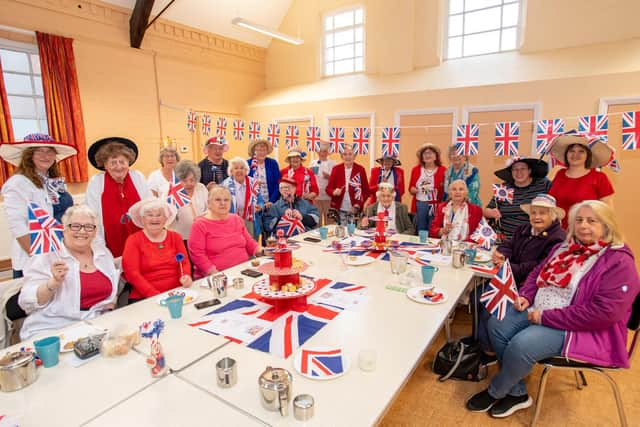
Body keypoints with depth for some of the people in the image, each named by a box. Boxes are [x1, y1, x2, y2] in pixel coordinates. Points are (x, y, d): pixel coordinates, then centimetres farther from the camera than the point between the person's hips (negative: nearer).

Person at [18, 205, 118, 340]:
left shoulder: (103, 252, 7)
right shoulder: (46, 257, -5)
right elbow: (27, 303, -8)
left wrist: (109, 306, 2)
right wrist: (54, 282, -23)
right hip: (51, 331, -3)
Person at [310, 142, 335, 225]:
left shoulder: (332, 163, 0)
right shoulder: (313, 163, 10)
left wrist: (329, 177, -21)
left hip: (328, 195, -3)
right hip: (316, 195, 3)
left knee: (328, 216, 3)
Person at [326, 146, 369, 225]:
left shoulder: (360, 169, 0)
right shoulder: (336, 169, 4)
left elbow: (366, 190, 2)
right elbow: (328, 188, 5)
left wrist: (358, 205, -6)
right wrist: (334, 192, -17)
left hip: (354, 210, -1)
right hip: (339, 210, 1)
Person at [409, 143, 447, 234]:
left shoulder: (443, 170, -3)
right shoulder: (416, 169, 9)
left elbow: (446, 191, -1)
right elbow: (411, 188, 13)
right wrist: (416, 190, -8)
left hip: (435, 206, -3)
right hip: (419, 206, 3)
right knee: (419, 233, 11)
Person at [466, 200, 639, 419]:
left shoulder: (619, 262, -15)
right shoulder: (565, 247, 9)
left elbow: (604, 312, -24)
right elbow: (538, 273, 20)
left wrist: (546, 317, -23)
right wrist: (525, 295, -1)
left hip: (582, 329, -8)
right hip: (539, 311, 8)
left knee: (521, 345, -27)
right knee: (497, 325, -9)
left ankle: (495, 393, 3)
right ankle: (517, 394, 6)